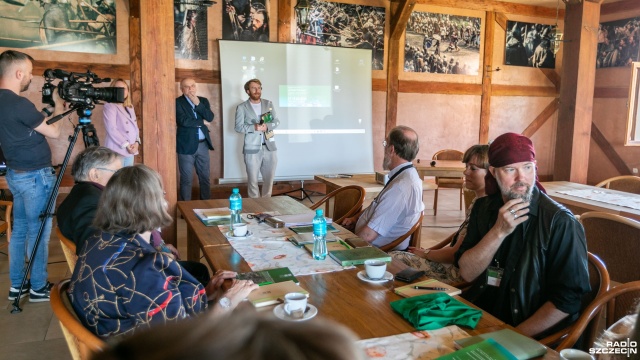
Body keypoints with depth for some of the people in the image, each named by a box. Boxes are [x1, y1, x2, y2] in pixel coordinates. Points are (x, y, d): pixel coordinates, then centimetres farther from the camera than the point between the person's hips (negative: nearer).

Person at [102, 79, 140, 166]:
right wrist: (126, 145, -15)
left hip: (130, 151, 7)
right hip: (117, 151, -7)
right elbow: (111, 129, -13)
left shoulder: (130, 107, 18)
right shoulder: (109, 106, -3)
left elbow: (135, 127, 15)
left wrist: (136, 142, -3)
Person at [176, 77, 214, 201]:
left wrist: (198, 104, -13)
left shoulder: (203, 100, 10)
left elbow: (210, 117, -5)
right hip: (186, 145, -4)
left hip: (203, 144, 4)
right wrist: (202, 122, -8)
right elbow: (183, 121, -19)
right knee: (186, 179, 3)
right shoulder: (177, 102, -5)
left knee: (205, 177, 11)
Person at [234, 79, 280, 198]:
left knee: (269, 178, 10)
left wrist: (267, 126, -13)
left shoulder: (269, 103, 10)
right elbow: (238, 127, -6)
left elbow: (276, 121, 8)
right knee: (253, 180, 4)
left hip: (270, 147, 3)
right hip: (252, 149, -3)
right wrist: (254, 127, -20)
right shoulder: (242, 107, 0)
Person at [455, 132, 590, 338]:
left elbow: (569, 298, -12)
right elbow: (467, 273, -3)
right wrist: (499, 231, -17)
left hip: (534, 338, -4)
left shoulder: (560, 222, -11)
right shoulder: (483, 208, 4)